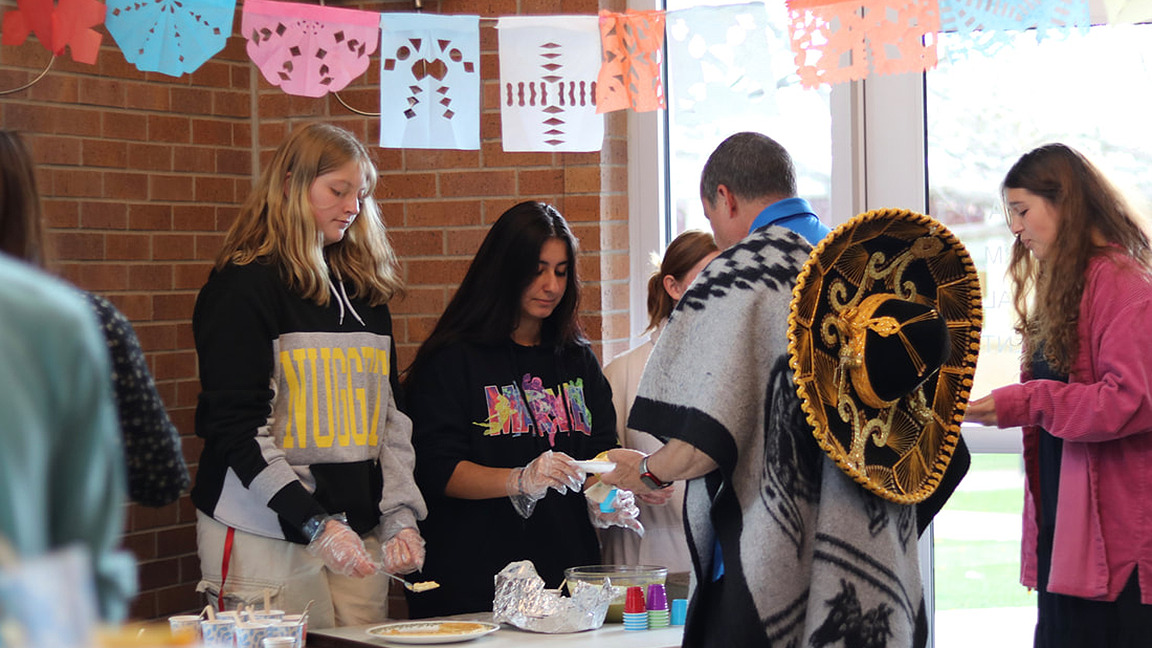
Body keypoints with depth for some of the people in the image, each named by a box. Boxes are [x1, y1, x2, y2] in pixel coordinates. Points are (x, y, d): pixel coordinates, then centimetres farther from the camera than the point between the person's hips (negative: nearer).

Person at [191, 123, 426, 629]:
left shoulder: (364, 290, 16)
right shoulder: (245, 287, -5)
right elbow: (236, 426, -12)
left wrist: (401, 516, 3)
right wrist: (315, 524, -20)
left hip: (358, 533, 6)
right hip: (266, 537, -6)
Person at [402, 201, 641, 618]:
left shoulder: (579, 361, 15)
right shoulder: (453, 360, -3)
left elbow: (602, 451, 15)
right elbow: (437, 470, -10)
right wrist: (521, 480, -25)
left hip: (568, 570, 5)